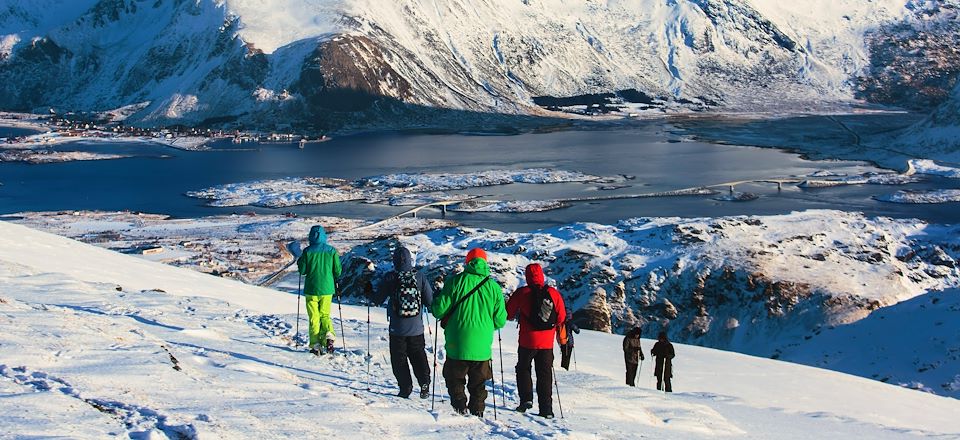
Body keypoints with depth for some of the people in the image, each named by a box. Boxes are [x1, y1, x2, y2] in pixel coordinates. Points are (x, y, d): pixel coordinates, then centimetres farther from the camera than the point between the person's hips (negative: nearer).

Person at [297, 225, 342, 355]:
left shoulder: (308, 251, -8)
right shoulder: (332, 251, -3)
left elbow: (302, 270, -4)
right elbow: (338, 271, 0)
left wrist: (299, 262, 15)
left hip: (311, 289, -2)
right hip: (327, 289, 2)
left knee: (314, 317, 8)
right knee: (325, 315, 17)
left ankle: (316, 345, 0)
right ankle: (329, 334, -10)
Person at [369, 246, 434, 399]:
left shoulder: (390, 278, -11)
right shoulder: (420, 276, -7)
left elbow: (377, 299, -4)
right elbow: (430, 301, -4)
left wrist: (368, 293, 16)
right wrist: (438, 294, 17)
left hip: (398, 329, -2)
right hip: (416, 328, 2)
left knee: (399, 359, 10)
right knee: (419, 357, 17)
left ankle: (405, 388, 7)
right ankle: (424, 384, 7)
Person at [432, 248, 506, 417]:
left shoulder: (455, 281, -6)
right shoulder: (494, 287, 1)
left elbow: (439, 310, -6)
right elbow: (500, 321, 4)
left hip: (457, 345, -2)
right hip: (482, 347, 2)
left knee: (454, 378, 13)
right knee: (478, 385, 16)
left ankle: (460, 407, -4)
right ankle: (477, 414, 14)